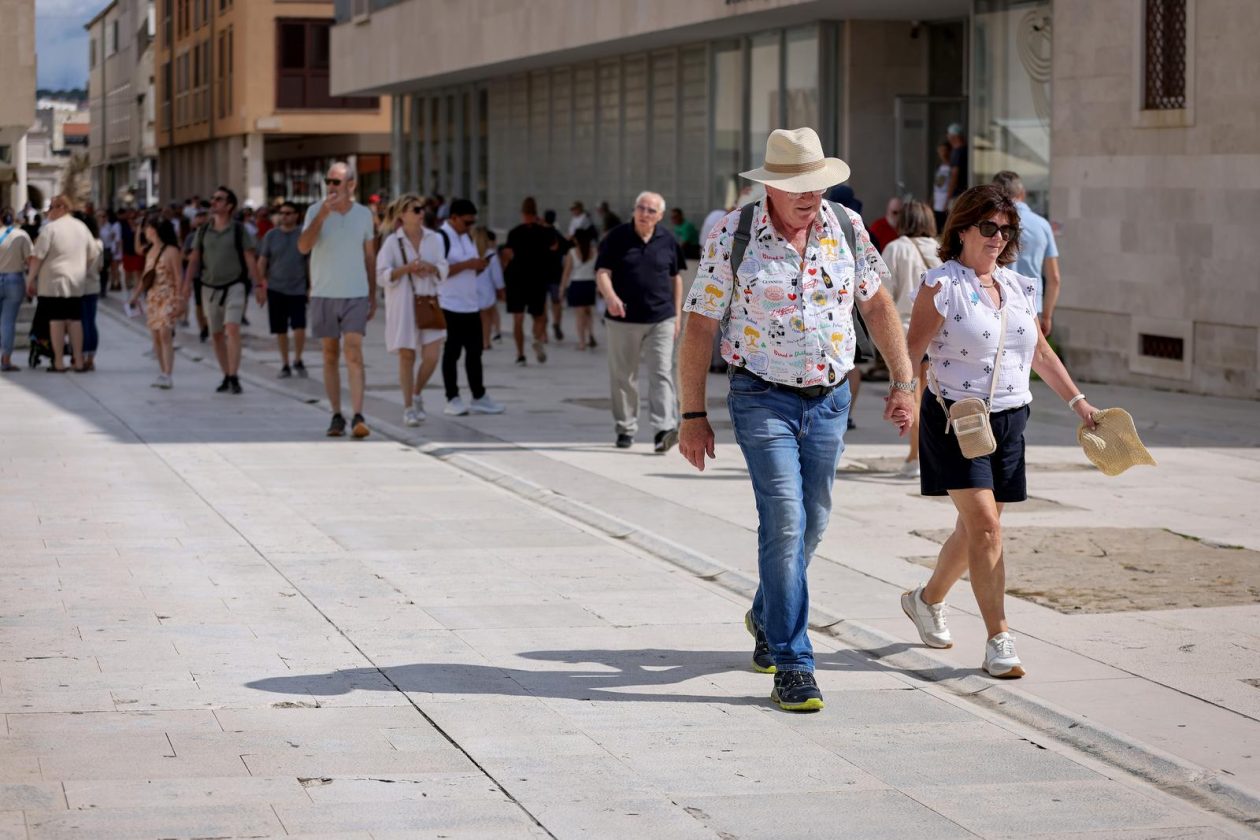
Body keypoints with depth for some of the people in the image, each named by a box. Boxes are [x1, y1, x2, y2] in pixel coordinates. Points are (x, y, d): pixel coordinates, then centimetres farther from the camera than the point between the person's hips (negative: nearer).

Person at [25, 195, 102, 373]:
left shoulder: (51, 228, -11)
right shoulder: (81, 227, 8)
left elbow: (37, 256, -13)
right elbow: (93, 254, 13)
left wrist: (30, 279, -6)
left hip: (54, 282, -5)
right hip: (77, 283, 5)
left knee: (56, 320, -1)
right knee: (75, 320, 10)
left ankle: (59, 362, 0)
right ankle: (78, 361, 11)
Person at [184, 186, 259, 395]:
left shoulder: (239, 230, -2)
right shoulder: (203, 231, 7)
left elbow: (250, 259, -2)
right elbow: (194, 260, 7)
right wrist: (186, 285, -3)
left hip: (234, 286, -4)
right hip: (210, 287, 4)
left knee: (232, 329, -19)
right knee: (216, 334, 8)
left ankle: (234, 378, -21)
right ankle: (226, 377, 20)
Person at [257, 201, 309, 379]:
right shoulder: (271, 235, 4)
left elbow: (310, 263, 5)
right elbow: (262, 261, 7)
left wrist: (311, 287, 1)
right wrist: (260, 285, 1)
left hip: (298, 290, -2)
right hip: (275, 289, 2)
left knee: (299, 328, -11)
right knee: (280, 330, 6)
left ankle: (298, 361, 11)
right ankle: (285, 365, 19)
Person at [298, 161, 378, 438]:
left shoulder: (364, 215, 5)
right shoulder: (316, 211, -1)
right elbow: (303, 247, -16)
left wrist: (373, 296, 13)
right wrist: (323, 214, -24)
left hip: (356, 295, 0)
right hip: (323, 294, 1)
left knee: (354, 354, -12)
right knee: (330, 356, 6)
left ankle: (358, 417, -18)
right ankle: (336, 416, 12)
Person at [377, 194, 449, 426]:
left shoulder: (434, 239, 6)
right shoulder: (392, 242, -4)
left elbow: (444, 270, 7)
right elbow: (382, 276, -7)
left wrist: (430, 267, -14)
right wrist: (406, 269, -19)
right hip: (402, 304, -3)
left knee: (432, 355, -5)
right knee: (406, 356, 2)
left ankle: (417, 394, 21)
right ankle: (409, 407, 14)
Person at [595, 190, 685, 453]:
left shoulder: (668, 241, 5)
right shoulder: (617, 237, -1)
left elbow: (676, 278, 14)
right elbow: (602, 272, -5)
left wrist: (677, 315, 12)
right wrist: (611, 297, -26)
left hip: (660, 320, 0)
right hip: (623, 320, 0)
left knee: (661, 374, -11)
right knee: (623, 377, 8)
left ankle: (664, 430, -19)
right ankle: (625, 429, 21)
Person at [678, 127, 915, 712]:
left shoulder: (846, 228, 0)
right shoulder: (732, 237, -11)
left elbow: (877, 304, 11)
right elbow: (700, 326, -7)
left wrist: (903, 382, 8)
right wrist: (692, 415, -7)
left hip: (829, 397, 4)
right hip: (763, 399, -4)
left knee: (811, 521, 13)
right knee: (785, 521, -14)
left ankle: (767, 617, 41)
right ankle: (791, 664, -11)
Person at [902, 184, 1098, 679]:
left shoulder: (1016, 287, 11)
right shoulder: (941, 285, -8)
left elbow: (1040, 352, 20)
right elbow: (912, 352, -14)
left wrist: (1077, 401, 18)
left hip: (1008, 421, 7)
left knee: (976, 527, 14)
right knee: (985, 525, -13)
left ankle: (927, 600, 38)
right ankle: (998, 641, -12)